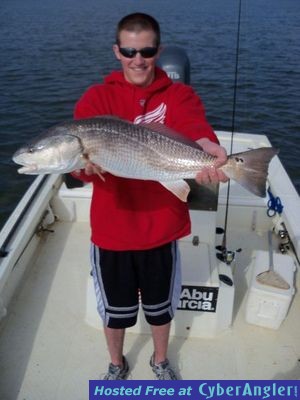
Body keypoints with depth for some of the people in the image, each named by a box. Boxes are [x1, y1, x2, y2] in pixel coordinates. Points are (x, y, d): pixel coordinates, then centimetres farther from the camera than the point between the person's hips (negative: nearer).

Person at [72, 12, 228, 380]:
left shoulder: (179, 96, -3)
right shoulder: (97, 97, -4)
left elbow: (194, 128, -25)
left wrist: (209, 149, -48)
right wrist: (86, 163, -43)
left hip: (161, 227, 1)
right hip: (112, 228, 0)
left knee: (160, 304, 22)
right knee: (115, 307, 20)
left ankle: (160, 361, 52)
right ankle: (116, 364, 50)